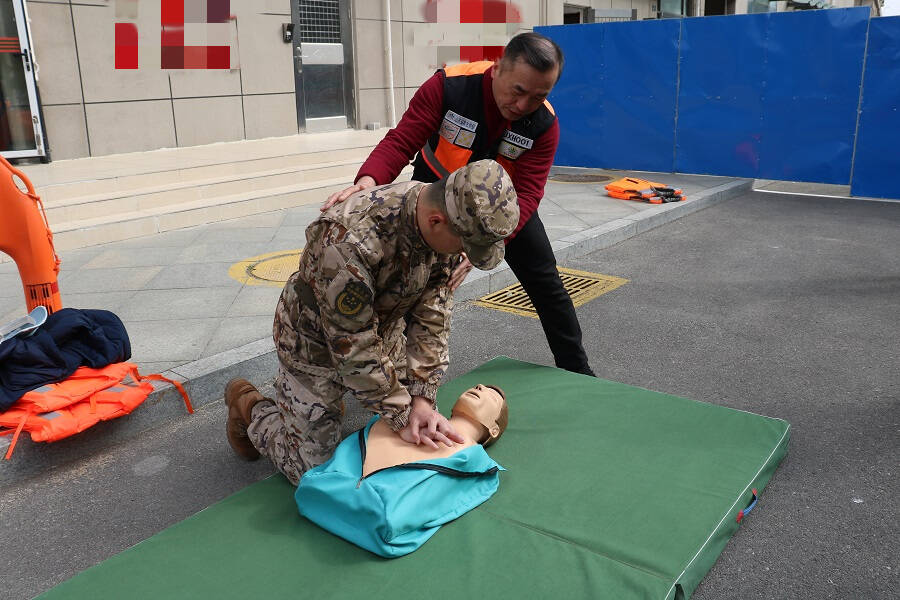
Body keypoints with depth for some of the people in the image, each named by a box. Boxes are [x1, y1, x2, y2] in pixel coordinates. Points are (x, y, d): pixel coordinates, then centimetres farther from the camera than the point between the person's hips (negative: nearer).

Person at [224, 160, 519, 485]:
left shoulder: (447, 224, -19)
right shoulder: (348, 241, -42)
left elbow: (431, 315, -13)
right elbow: (354, 348, -32)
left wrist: (422, 398, -18)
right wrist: (402, 416, -25)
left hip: (381, 330, 6)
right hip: (316, 345, -6)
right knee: (312, 468, 2)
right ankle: (248, 406, 28)